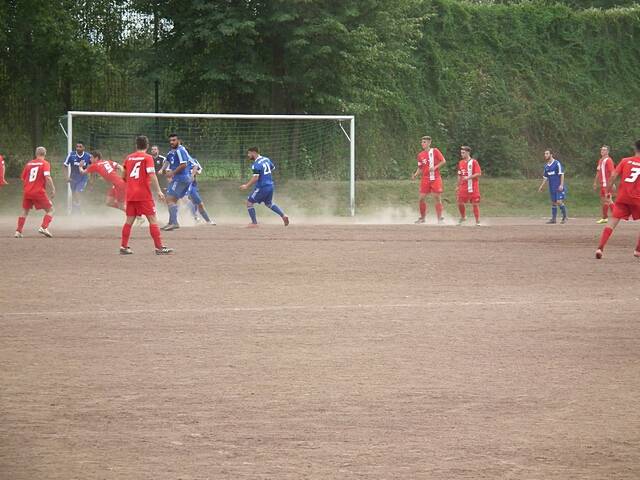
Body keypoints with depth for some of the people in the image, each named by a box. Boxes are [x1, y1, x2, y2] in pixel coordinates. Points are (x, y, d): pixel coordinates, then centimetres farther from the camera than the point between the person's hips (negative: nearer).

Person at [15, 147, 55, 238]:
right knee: (50, 210, 6)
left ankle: (18, 231, 14)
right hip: (39, 192, -5)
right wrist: (53, 189, -12)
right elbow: (47, 177, -15)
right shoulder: (45, 163, -2)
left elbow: (23, 178, 15)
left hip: (27, 192, 5)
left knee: (25, 211, 20)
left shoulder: (29, 163, 12)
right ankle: (43, 227, -13)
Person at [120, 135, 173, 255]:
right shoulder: (147, 158, -5)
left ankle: (124, 247, 12)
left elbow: (124, 176, 18)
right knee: (153, 219, -3)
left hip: (130, 194, 5)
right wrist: (158, 191, -15)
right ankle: (159, 247, -8)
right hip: (144, 194, -5)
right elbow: (152, 175, -15)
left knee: (129, 220, 13)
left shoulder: (129, 157, 11)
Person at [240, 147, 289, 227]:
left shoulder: (256, 164, -18)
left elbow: (255, 178, -25)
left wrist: (247, 186, -19)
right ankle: (283, 215, 12)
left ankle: (254, 223, 4)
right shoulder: (266, 159, 7)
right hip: (270, 186, 8)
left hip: (262, 187, -8)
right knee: (269, 203, 27)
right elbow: (273, 168, 20)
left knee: (249, 202, 4)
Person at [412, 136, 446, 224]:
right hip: (425, 179, 3)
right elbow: (420, 168, 14)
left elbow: (443, 161, -3)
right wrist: (416, 175, -3)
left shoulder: (435, 151, -1)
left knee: (437, 198, -5)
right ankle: (422, 218, 12)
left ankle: (440, 218, 3)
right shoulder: (420, 155, 10)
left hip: (435, 179, -3)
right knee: (421, 198, -2)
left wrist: (435, 167, -16)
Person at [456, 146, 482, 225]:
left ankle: (477, 221, 4)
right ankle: (463, 217, 24)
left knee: (475, 204, -3)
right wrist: (458, 186, 15)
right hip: (463, 187, 5)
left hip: (473, 187, -5)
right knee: (460, 203, 1)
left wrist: (468, 177, -22)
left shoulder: (474, 162, -7)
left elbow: (478, 174, -13)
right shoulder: (460, 163, 11)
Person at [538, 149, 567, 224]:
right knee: (553, 202, 9)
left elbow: (562, 174, -11)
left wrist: (561, 185, -18)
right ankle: (553, 218, 14)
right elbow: (545, 177, 20)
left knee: (559, 202, -13)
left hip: (559, 187, -7)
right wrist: (541, 186, 14)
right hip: (552, 187, 7)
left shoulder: (557, 163, -9)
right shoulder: (546, 166, 12)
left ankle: (564, 217, 1)